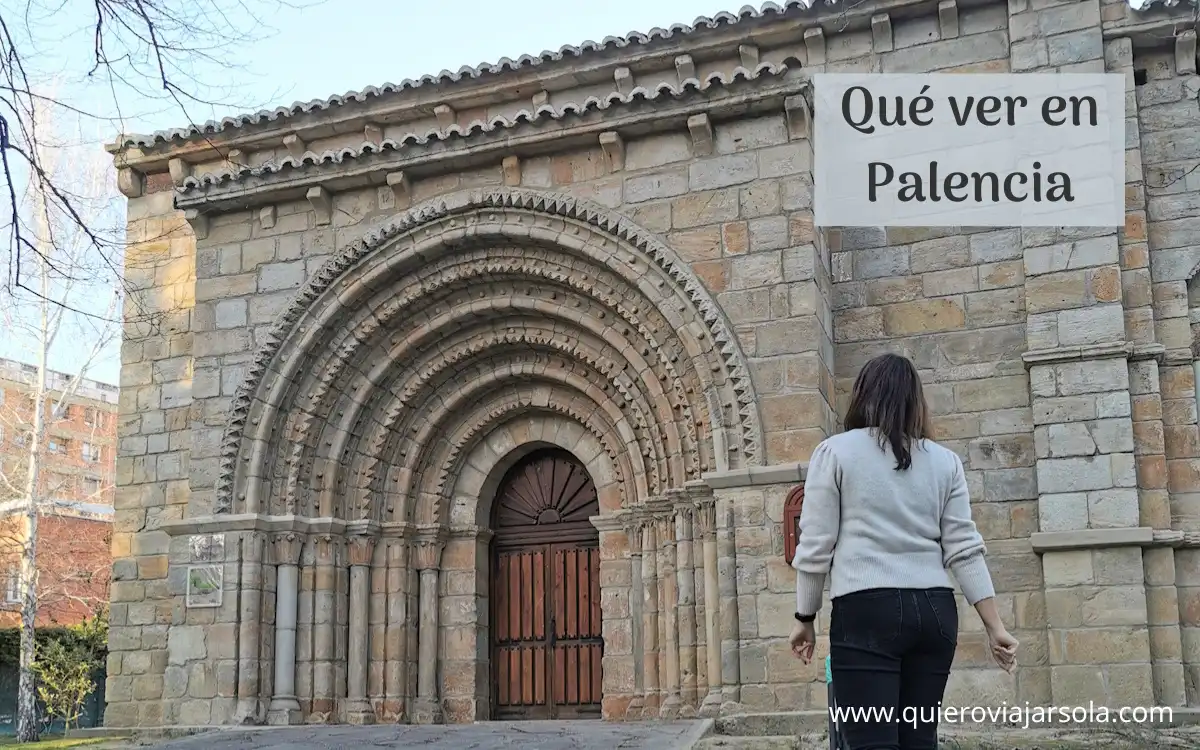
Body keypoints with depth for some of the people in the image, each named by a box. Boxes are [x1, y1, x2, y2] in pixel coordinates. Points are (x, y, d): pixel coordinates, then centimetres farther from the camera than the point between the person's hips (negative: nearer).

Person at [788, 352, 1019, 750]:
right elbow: (964, 550, 7)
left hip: (865, 610, -4)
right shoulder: (945, 461, 12)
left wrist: (805, 618, 9)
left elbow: (815, 546, 0)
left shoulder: (835, 451, 3)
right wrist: (995, 626, 8)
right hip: (934, 610, 5)